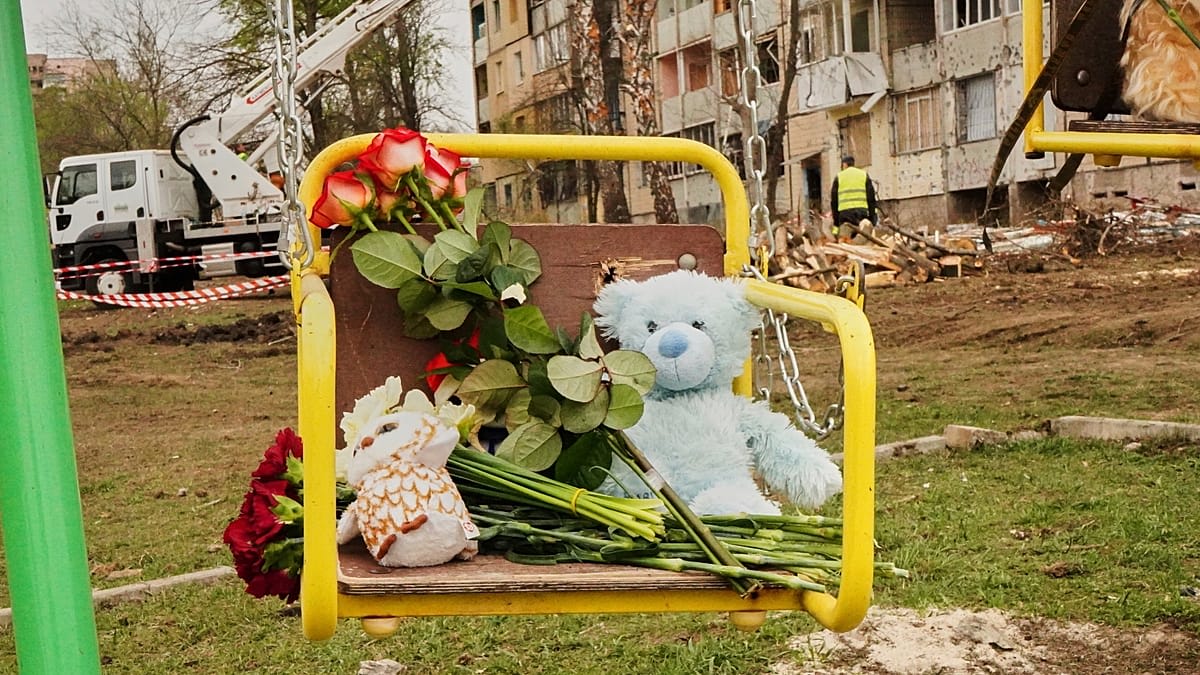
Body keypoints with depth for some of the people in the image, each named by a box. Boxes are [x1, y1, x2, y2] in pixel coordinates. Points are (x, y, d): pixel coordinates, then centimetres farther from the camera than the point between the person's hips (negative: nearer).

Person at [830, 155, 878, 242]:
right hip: (862, 211, 1)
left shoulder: (838, 177, 11)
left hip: (844, 212, -1)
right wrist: (872, 220, 10)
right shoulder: (864, 175, 14)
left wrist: (836, 223, 13)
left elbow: (834, 201, 9)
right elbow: (871, 198, 8)